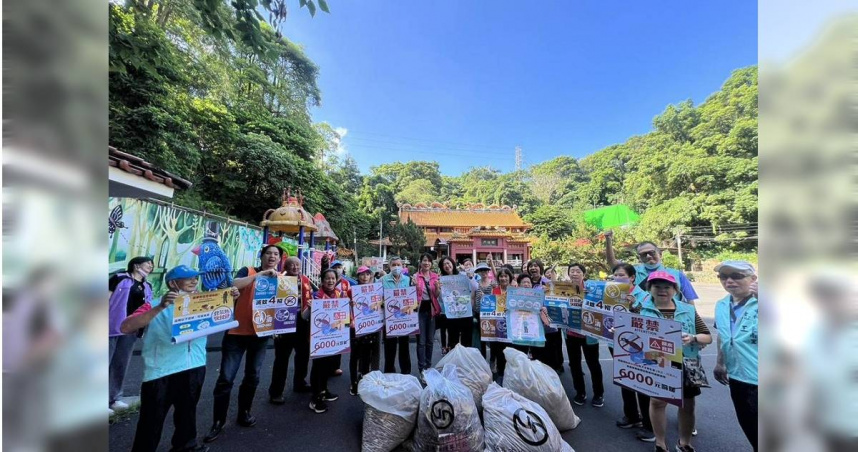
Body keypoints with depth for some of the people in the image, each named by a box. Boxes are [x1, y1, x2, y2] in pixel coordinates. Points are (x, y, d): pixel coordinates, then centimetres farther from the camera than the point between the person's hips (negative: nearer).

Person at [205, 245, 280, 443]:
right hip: (237, 331, -3)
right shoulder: (248, 271, -5)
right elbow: (235, 284, -25)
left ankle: (244, 413, 35)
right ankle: (218, 422, 21)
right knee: (226, 378, 3)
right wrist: (261, 274, -31)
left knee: (252, 376, 15)